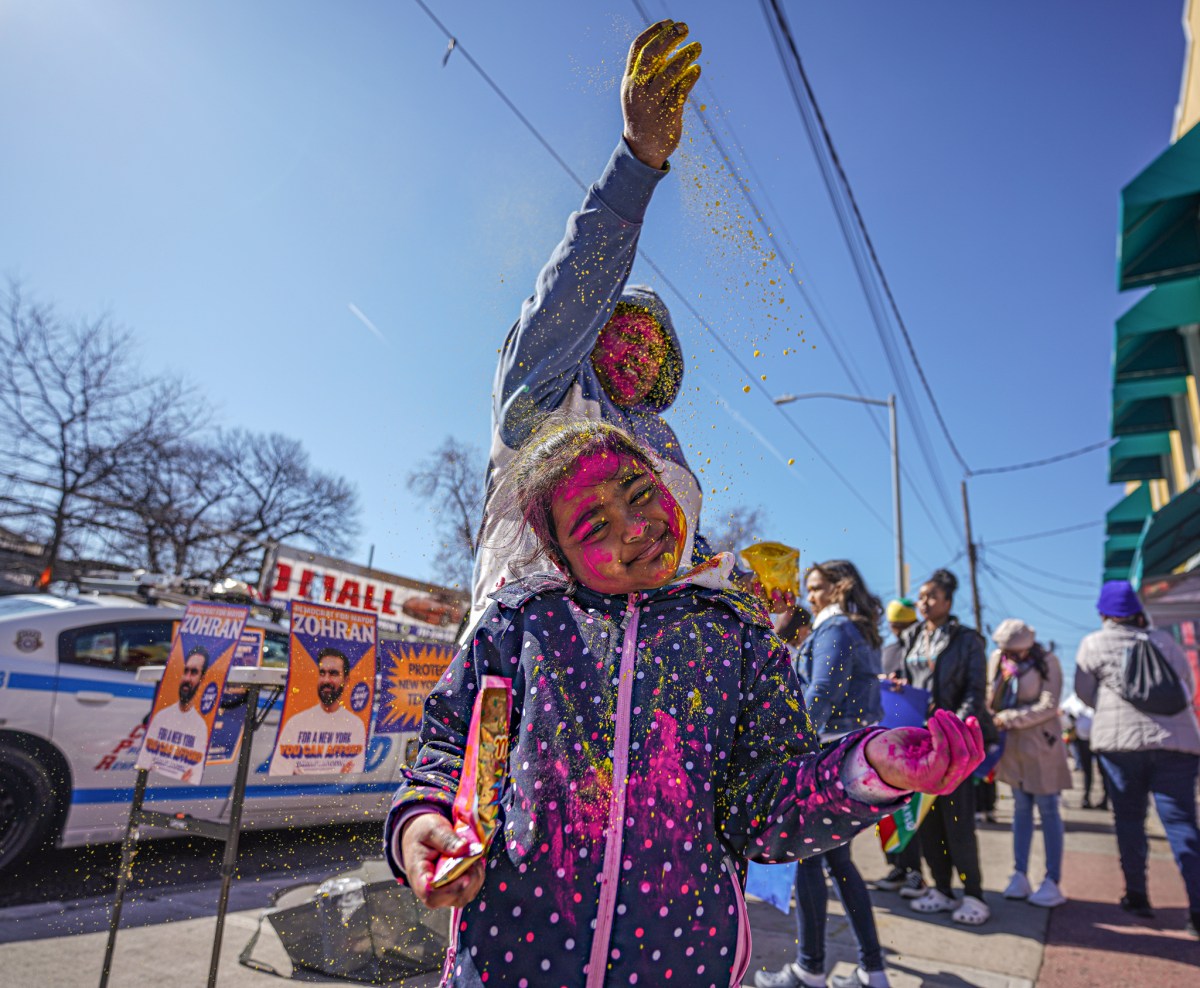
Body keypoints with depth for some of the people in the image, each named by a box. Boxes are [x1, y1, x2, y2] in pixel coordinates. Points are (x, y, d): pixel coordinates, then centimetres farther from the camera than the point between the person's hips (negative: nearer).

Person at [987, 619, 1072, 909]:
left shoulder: (1047, 662, -11)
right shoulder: (996, 658, 0)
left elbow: (1049, 706, -16)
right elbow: (990, 698, 8)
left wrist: (1009, 719, -18)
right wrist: (992, 720, -7)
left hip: (1039, 744, -4)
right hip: (1011, 745, 4)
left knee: (1047, 810, 4)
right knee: (1021, 808, 12)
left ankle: (1053, 882, 13)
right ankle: (1020, 875, 20)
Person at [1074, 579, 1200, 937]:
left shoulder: (1094, 643, 2)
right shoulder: (1164, 641, 9)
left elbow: (1084, 692, 7)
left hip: (1120, 741, -2)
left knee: (1129, 819, 11)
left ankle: (1137, 897, 17)